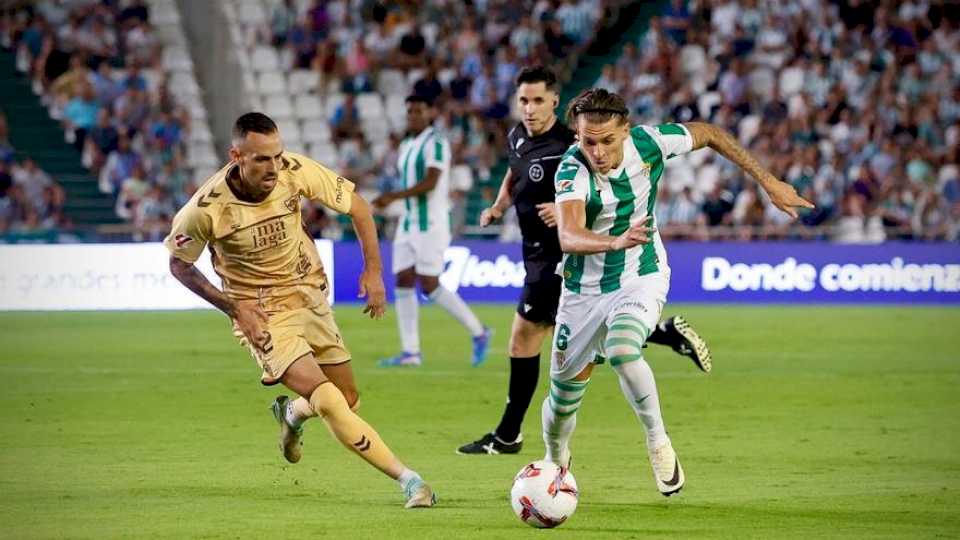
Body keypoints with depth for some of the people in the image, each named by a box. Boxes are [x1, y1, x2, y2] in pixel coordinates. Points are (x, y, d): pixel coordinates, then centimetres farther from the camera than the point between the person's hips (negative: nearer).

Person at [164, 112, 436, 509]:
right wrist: (233, 307, -13)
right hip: (261, 316, -4)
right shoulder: (207, 208, -24)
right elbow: (179, 264, -5)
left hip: (309, 297, 4)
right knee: (328, 401, -21)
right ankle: (407, 479, -16)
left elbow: (357, 206, -1)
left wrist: (373, 270, -7)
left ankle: (292, 413, 44)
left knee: (348, 400, 10)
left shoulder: (297, 172, -17)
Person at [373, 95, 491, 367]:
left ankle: (478, 333, 5)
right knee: (403, 281, -1)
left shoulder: (436, 143, -12)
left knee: (429, 285, -10)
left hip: (430, 224, -9)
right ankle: (411, 352, -1)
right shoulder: (406, 146, 16)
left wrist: (393, 196, -26)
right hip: (408, 223, 9)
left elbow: (430, 183, -22)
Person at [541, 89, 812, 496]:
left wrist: (768, 182, 3)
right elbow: (569, 237, -43)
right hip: (585, 289, 0)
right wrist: (617, 241, -63)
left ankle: (658, 441, -11)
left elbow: (708, 134, 1)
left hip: (642, 279, 0)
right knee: (564, 396, 8)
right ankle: (556, 463, 40)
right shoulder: (572, 171, -27)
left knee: (620, 349, -32)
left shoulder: (648, 143, -19)